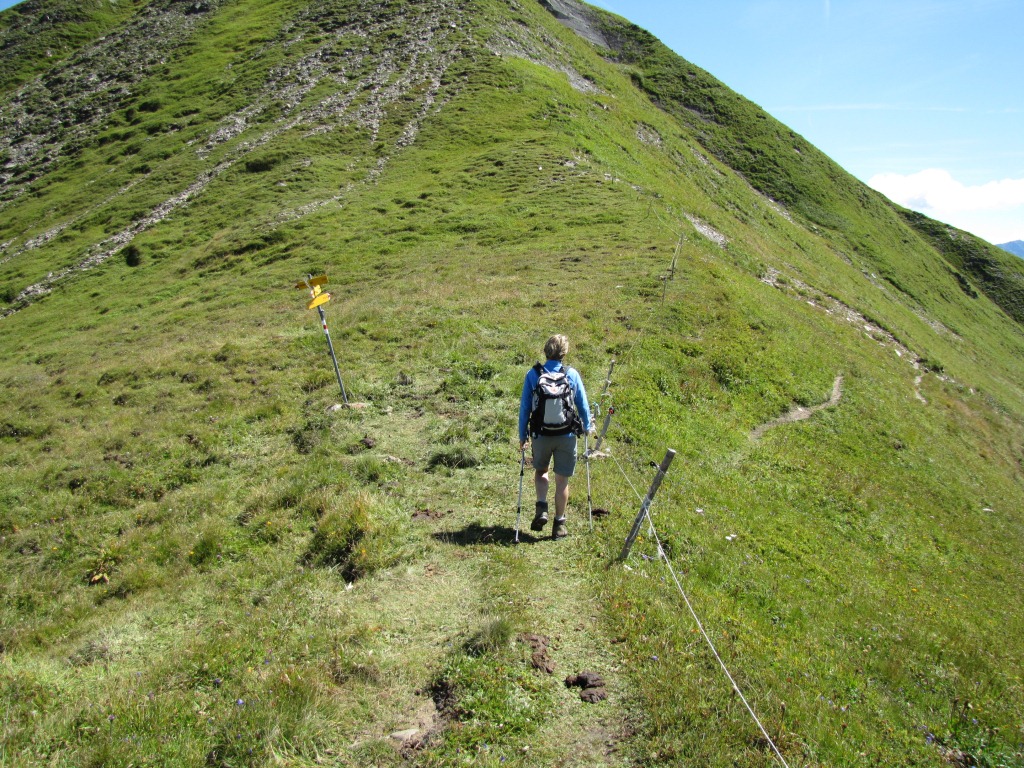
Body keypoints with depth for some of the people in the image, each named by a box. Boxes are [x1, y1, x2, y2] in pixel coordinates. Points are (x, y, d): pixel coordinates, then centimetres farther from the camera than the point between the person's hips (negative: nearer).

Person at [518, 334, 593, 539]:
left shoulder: (533, 374, -5)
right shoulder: (572, 374, -5)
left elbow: (524, 407, -2)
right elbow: (582, 404, 4)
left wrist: (523, 435, 7)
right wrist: (587, 426, 21)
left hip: (541, 435, 0)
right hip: (566, 436, 0)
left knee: (540, 471, 25)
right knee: (562, 480, 10)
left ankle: (541, 509, 6)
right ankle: (559, 524, 18)